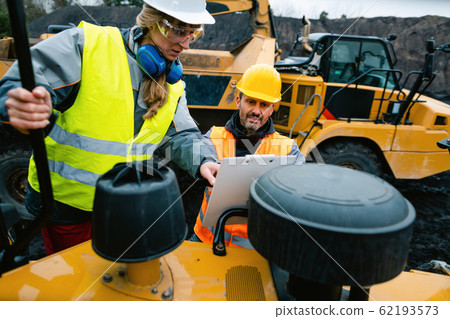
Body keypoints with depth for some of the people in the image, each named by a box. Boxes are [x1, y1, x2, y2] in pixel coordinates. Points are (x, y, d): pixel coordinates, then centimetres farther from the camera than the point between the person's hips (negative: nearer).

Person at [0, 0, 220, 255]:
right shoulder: (85, 44, -15)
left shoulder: (172, 85, 2)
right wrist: (23, 108, -43)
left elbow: (183, 135, -3)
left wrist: (202, 161, -23)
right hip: (66, 199, -4)